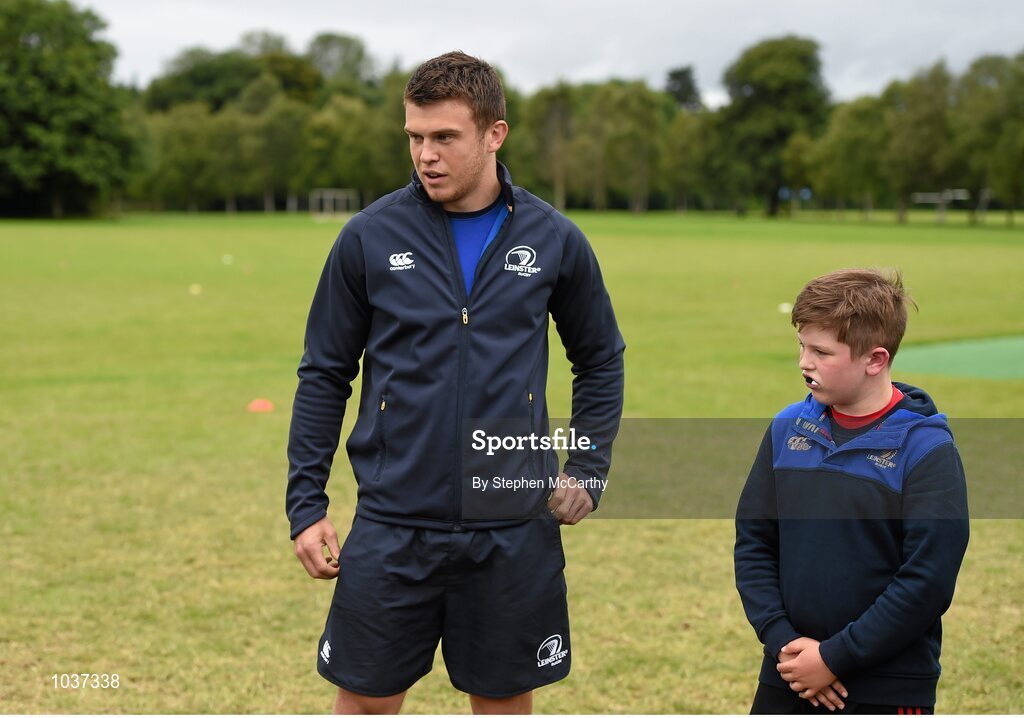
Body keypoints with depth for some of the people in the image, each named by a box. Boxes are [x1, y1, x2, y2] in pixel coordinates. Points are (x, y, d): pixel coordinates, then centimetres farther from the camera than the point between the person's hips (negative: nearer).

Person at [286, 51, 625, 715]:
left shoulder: (553, 240, 0)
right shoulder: (371, 238, -2)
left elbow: (601, 360, 13)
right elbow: (324, 375, 4)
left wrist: (589, 471, 2)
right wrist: (306, 504, 1)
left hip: (514, 530, 1)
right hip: (392, 527, 0)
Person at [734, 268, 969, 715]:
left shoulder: (925, 448, -12)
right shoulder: (787, 429, 3)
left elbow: (929, 578, -16)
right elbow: (753, 541, 5)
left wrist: (835, 657, -15)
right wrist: (782, 640, -8)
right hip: (789, 678, 5)